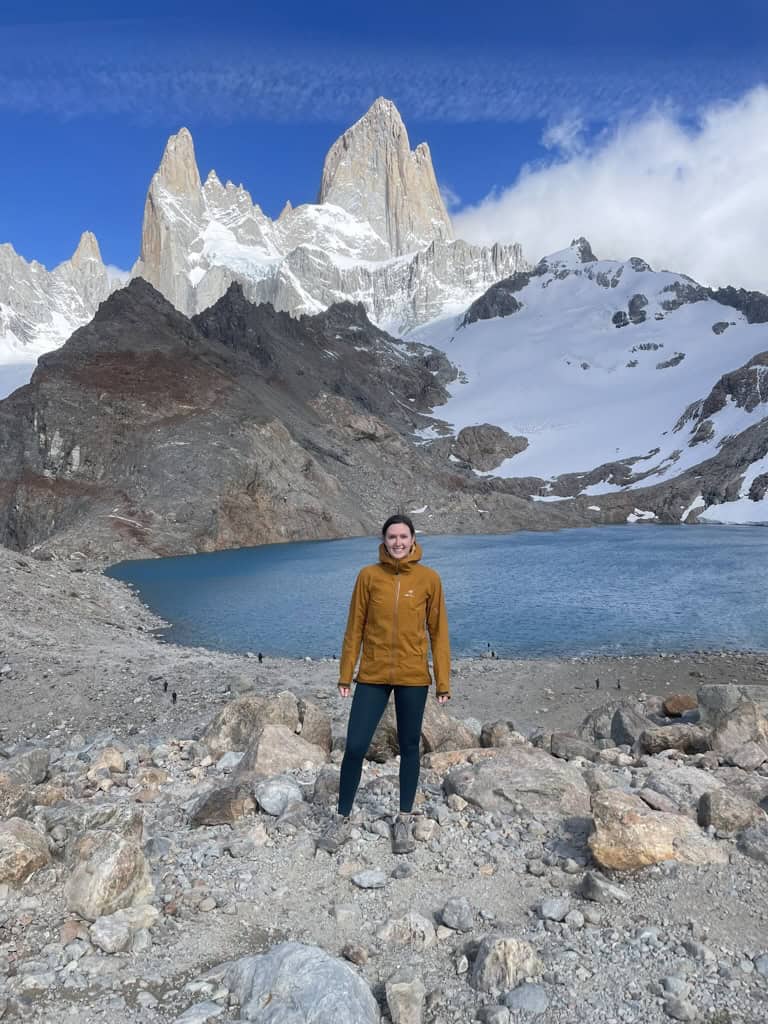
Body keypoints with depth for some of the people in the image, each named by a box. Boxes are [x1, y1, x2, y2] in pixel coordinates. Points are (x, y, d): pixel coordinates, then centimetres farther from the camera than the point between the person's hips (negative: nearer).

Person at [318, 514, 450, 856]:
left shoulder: (429, 578, -3)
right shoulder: (368, 575, -2)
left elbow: (438, 632, 0)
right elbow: (355, 627, 2)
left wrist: (443, 681, -2)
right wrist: (345, 674, 2)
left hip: (413, 678, 0)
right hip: (372, 676, 0)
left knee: (409, 748, 12)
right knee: (355, 747, 1)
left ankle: (403, 822, 29)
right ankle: (343, 820, 22)